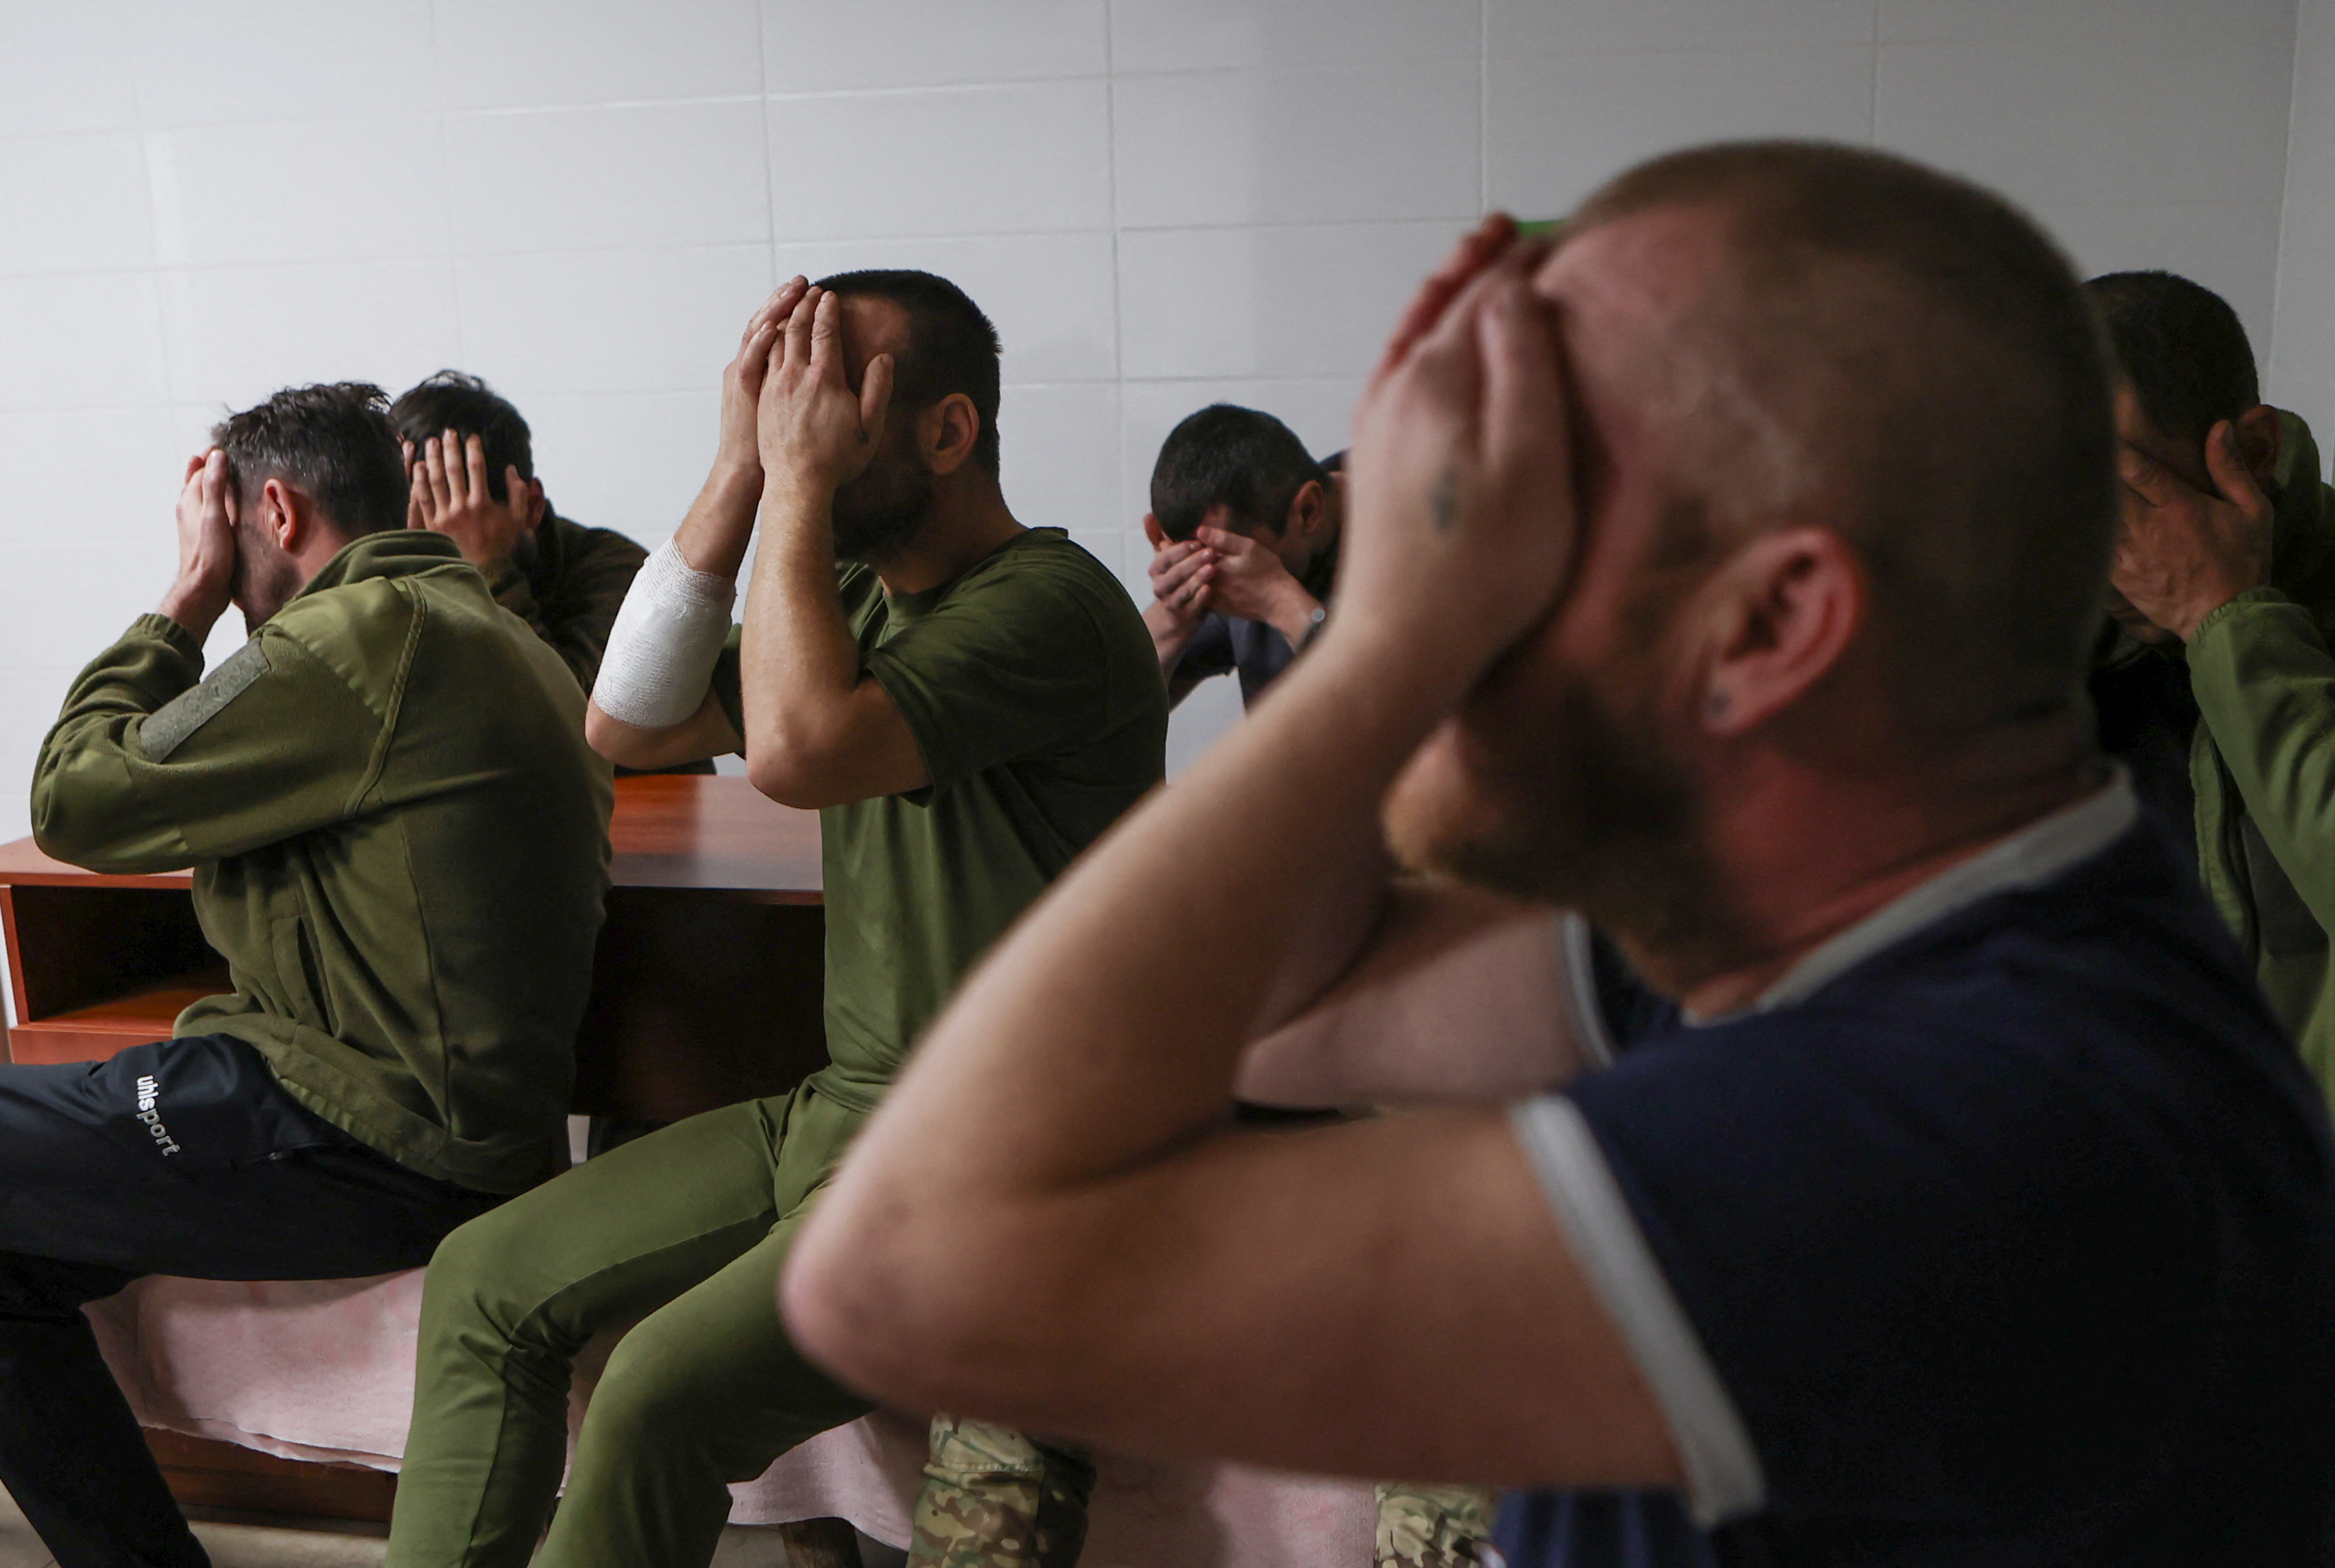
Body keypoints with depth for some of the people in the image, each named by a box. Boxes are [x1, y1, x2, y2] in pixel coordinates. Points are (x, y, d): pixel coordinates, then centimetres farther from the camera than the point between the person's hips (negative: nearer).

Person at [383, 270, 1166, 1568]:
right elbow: (629, 725, 5)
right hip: (846, 1108, 9)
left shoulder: (1047, 604, -17)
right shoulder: (857, 593, 11)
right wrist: (740, 474, -2)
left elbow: (798, 749, -30)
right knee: (487, 1280, 6)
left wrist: (801, 479, -17)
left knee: (663, 1397, -24)